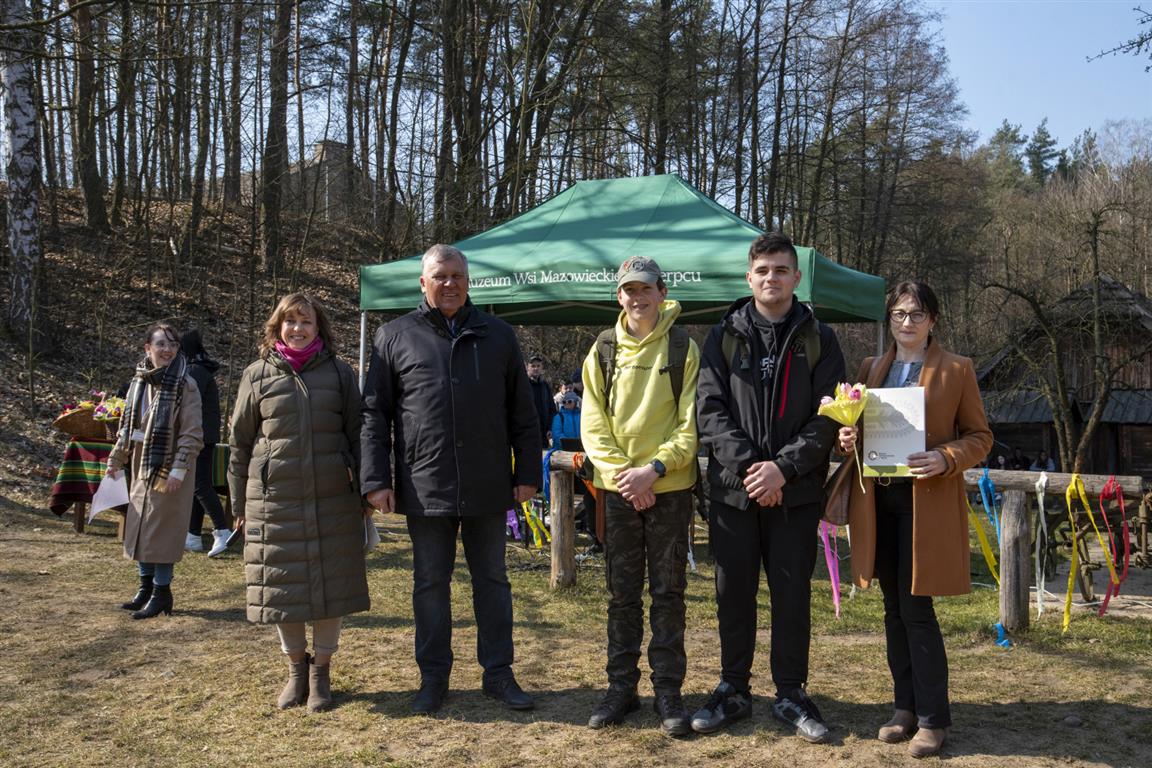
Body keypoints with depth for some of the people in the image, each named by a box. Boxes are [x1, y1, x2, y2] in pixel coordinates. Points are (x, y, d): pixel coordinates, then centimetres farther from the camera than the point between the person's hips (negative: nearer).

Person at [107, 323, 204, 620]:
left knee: (160, 530, -3)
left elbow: (192, 434, -15)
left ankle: (162, 592, 8)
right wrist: (115, 460, 17)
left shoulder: (185, 385, -12)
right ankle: (146, 587, 25)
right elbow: (128, 425, 17)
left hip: (168, 469, -7)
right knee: (139, 528, 12)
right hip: (140, 467, 7)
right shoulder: (140, 382, 8)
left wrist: (179, 470, -20)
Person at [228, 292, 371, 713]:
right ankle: (296, 669, 26)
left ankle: (321, 671, 20)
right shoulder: (257, 375, 6)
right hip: (273, 502, 1)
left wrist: (363, 492, 4)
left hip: (333, 501, 0)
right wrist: (239, 503, 7)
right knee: (282, 588, 7)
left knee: (331, 586, 3)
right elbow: (240, 442, 9)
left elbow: (357, 435, 7)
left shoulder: (340, 374, 5)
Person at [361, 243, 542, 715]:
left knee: (492, 580, 10)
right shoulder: (396, 337, 4)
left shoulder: (498, 336, 8)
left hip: (488, 487, 1)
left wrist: (528, 473, 3)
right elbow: (374, 415, 2)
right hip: (424, 487, -1)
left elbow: (522, 413, 8)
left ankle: (498, 673, 21)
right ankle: (433, 677, 21)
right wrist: (376, 479, -5)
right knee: (430, 583, 9)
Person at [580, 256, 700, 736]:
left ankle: (667, 691, 14)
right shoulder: (603, 351, 6)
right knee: (622, 593, 9)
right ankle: (621, 687, 19)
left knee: (668, 593, 5)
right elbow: (593, 424, 2)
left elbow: (692, 424, -6)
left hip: (670, 488, -2)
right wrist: (623, 473, -11)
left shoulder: (683, 348, -1)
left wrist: (653, 469, -16)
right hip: (618, 489, 2)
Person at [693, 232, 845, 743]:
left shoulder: (818, 340, 4)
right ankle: (733, 690, 23)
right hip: (733, 489, 1)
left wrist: (783, 467, -14)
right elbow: (709, 409, -2)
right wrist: (747, 465, -14)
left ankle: (791, 694, 21)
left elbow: (829, 417, -3)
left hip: (796, 492, -1)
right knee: (733, 594, 9)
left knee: (792, 595, 7)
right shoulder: (724, 338, 5)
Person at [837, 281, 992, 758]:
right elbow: (856, 427, 19)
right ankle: (905, 708, 22)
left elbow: (980, 436, 1)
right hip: (878, 499, 5)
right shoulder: (871, 368, 12)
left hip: (928, 501, -4)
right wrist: (848, 440, -4)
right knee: (894, 608, 10)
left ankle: (933, 719, 8)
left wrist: (946, 458, -18)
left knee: (916, 608, -4)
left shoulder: (957, 370, 1)